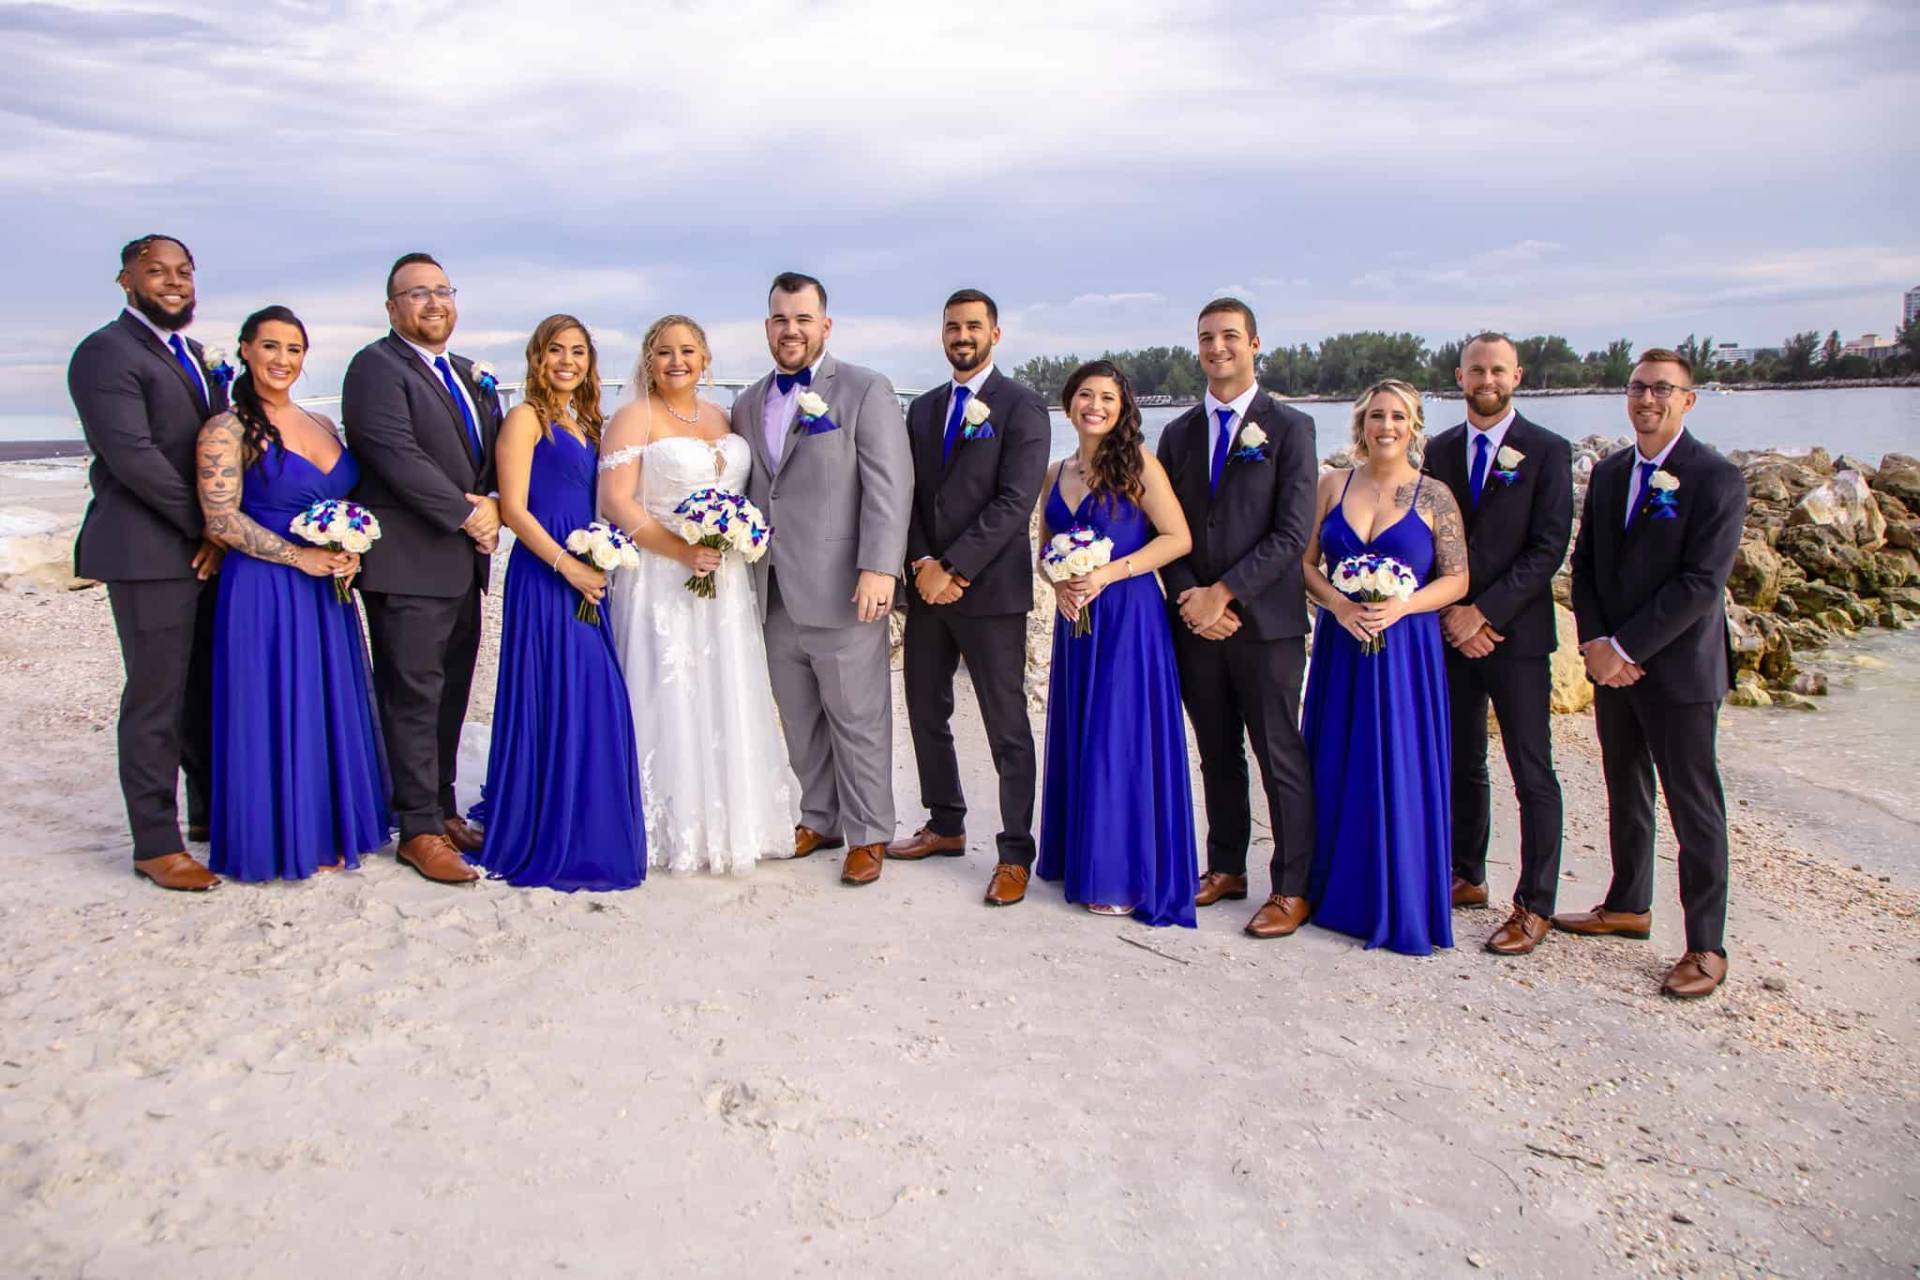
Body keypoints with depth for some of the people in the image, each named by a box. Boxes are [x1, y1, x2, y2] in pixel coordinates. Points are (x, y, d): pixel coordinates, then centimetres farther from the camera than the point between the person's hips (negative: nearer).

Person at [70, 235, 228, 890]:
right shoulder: (106, 352, -8)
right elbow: (131, 455, -18)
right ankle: (156, 844, 7)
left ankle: (211, 812, 28)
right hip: (150, 553, -8)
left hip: (207, 549, 8)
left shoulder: (195, 355, 18)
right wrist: (206, 527, -14)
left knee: (209, 690, 15)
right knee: (156, 700, -2)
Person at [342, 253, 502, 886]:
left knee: (450, 694, 12)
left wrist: (493, 504, -3)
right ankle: (419, 830, 3)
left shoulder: (470, 376, 20)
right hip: (407, 563, -7)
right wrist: (467, 514, -14)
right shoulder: (377, 366, -5)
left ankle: (442, 809, 22)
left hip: (463, 562, 8)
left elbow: (497, 451, 17)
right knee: (413, 697, -3)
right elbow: (396, 455, -16)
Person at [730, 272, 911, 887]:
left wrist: (878, 569, -18)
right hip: (775, 596, 6)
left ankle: (868, 834, 15)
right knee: (800, 722, 14)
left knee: (857, 720, 3)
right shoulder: (748, 404, 16)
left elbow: (889, 486, -10)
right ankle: (820, 819, 28)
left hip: (842, 593, -6)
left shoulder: (866, 391, -2)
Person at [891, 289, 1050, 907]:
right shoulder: (922, 409, 15)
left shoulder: (1021, 406, -4)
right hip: (927, 587, 6)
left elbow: (1014, 503, -13)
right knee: (926, 714, 14)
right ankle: (946, 825, 30)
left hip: (991, 589, -6)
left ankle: (1015, 854, 9)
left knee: (1007, 727, 0)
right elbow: (909, 496, 11)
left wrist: (953, 568, -16)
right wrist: (922, 563, -6)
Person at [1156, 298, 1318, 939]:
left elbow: (1292, 533, -10)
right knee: (1217, 754, 13)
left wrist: (1222, 594, -14)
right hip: (1195, 621, 4)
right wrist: (1189, 599, -6)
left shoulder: (1289, 427, -2)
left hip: (1265, 620, -4)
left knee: (1280, 756, 1)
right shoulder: (1179, 433, 12)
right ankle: (1226, 868, 25)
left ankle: (1291, 889, 9)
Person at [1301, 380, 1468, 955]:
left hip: (1406, 647, -2)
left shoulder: (1434, 497, -1)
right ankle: (1337, 890, 24)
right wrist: (1339, 604, -13)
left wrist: (1401, 606, -17)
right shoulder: (1333, 484, 5)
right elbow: (1305, 561, 4)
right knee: (1336, 767, 8)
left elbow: (1457, 580, -1)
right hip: (1340, 643, 3)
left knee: (1400, 772, 1)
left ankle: (1399, 904, 15)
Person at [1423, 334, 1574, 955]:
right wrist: (1450, 613, -6)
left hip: (1516, 633, -4)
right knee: (1461, 764, 13)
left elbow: (1548, 548, -10)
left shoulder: (1547, 451, -3)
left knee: (1532, 775, -1)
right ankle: (1467, 876, 27)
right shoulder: (1439, 450, 10)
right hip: (1451, 630, 4)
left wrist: (1484, 613, -15)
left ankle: (1534, 906, 6)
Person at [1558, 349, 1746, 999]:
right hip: (1612, 663, 6)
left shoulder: (1717, 479, -10)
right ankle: (1628, 905, 32)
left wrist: (1625, 648, -17)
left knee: (1694, 808, 1)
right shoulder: (1608, 472, 10)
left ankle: (1705, 946, 10)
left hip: (1679, 669, -6)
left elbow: (1701, 584, -17)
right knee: (1625, 794, 17)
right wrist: (1594, 643, -5)